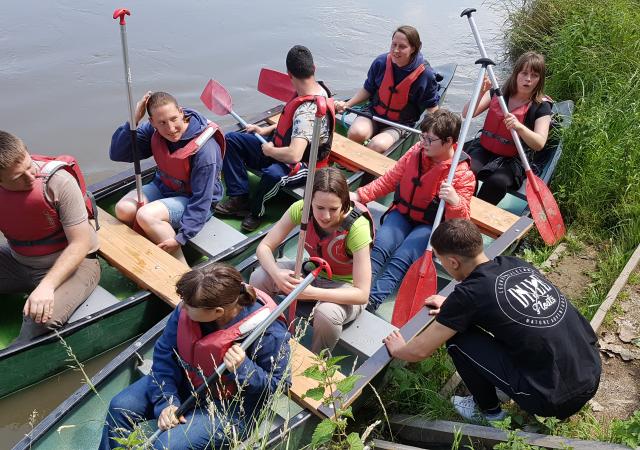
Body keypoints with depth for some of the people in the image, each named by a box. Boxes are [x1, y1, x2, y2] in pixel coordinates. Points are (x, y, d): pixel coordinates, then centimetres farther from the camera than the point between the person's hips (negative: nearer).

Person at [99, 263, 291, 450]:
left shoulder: (268, 333, -32)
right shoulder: (186, 310, -19)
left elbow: (279, 385, -19)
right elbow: (164, 354, -5)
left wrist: (244, 368, -37)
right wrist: (166, 400, -16)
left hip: (229, 407, -5)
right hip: (184, 382, 6)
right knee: (120, 407, -1)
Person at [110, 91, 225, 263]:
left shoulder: (205, 149, -29)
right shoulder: (153, 131, -12)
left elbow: (201, 201, -25)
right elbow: (117, 154, -12)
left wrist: (181, 238, -27)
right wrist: (133, 121, -26)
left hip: (190, 198, -6)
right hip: (163, 186, 6)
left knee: (146, 216, -28)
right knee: (123, 209, -18)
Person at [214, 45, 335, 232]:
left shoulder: (309, 111, -32)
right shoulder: (316, 89, -3)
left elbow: (294, 155, -41)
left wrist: (270, 150, -21)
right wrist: (267, 130, 10)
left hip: (302, 166, -10)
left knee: (273, 174, -45)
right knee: (231, 140, 3)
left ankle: (255, 211, -13)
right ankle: (239, 197, -4)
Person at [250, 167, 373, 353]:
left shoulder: (357, 227, -32)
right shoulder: (302, 208, -21)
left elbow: (362, 294, -30)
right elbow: (264, 247, -14)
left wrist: (312, 292, -42)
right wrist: (276, 273, -37)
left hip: (345, 286, -4)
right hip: (313, 271, 4)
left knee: (326, 313, -37)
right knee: (259, 277, -20)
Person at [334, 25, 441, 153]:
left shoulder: (425, 74, -11)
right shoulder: (381, 62, -6)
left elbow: (432, 106, 2)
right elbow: (368, 89, 9)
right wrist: (347, 104, -3)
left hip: (400, 125, -2)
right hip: (373, 114, 2)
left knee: (377, 145, -32)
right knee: (356, 133, -31)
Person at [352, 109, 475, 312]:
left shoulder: (463, 175, -13)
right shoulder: (417, 151, -2)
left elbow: (460, 222, -15)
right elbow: (389, 179, 9)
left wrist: (455, 201, -38)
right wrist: (360, 195, 1)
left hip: (430, 225, -4)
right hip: (402, 213, 4)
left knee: (402, 259, -29)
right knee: (380, 246, -25)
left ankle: (371, 301, -40)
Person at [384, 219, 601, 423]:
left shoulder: (469, 294, -15)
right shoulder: (516, 263, 4)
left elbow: (420, 351, -5)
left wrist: (396, 349, 16)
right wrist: (451, 306, 35)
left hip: (554, 401, -7)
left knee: (456, 337, 0)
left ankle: (489, 411, 19)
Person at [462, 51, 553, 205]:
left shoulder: (541, 107, -3)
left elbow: (539, 144, -16)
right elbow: (467, 114, -3)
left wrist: (519, 127, -35)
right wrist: (481, 92, -21)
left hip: (512, 160, -2)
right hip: (484, 149, 2)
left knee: (498, 181, -34)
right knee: (468, 170, -31)